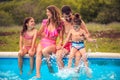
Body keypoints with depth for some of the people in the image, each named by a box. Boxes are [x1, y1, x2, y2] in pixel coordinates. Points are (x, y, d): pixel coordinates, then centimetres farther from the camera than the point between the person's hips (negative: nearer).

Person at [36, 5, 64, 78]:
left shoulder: (60, 24, -4)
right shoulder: (45, 22, 5)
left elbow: (61, 38, -1)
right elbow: (39, 34, 17)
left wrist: (59, 45, -16)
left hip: (52, 44, -3)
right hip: (43, 42, 3)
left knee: (44, 51, -37)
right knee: (38, 52, -32)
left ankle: (50, 65, -11)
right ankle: (38, 74, -40)